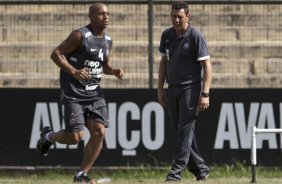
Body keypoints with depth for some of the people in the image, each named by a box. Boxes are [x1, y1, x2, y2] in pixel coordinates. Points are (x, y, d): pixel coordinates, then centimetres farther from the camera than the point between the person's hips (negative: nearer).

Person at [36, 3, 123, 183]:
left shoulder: (107, 40, 10)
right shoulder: (80, 36, -13)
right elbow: (56, 54, -13)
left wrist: (114, 71, 1)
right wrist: (74, 72, -25)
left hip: (94, 92, 7)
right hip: (74, 93, -7)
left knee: (99, 132, -6)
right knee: (75, 137, -12)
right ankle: (48, 136, 22)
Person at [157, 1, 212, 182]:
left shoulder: (196, 36, -10)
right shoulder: (167, 35, 9)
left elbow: (207, 65, -11)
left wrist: (205, 94, -18)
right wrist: (160, 89, 14)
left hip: (191, 88, -7)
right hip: (172, 89, 7)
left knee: (185, 130, -11)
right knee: (181, 132, 9)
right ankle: (200, 169, 20)